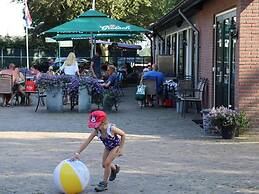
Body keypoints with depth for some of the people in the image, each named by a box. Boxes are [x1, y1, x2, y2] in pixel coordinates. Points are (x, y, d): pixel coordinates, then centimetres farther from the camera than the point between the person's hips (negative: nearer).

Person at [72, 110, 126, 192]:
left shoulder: (111, 128, -38)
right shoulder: (96, 131, -27)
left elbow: (123, 134, -22)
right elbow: (86, 142, -26)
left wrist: (121, 148, -20)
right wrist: (77, 153, -32)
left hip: (116, 146, -5)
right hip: (108, 147, 6)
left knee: (107, 163, -15)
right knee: (104, 164, 10)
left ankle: (104, 183, 0)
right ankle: (115, 168, 45)